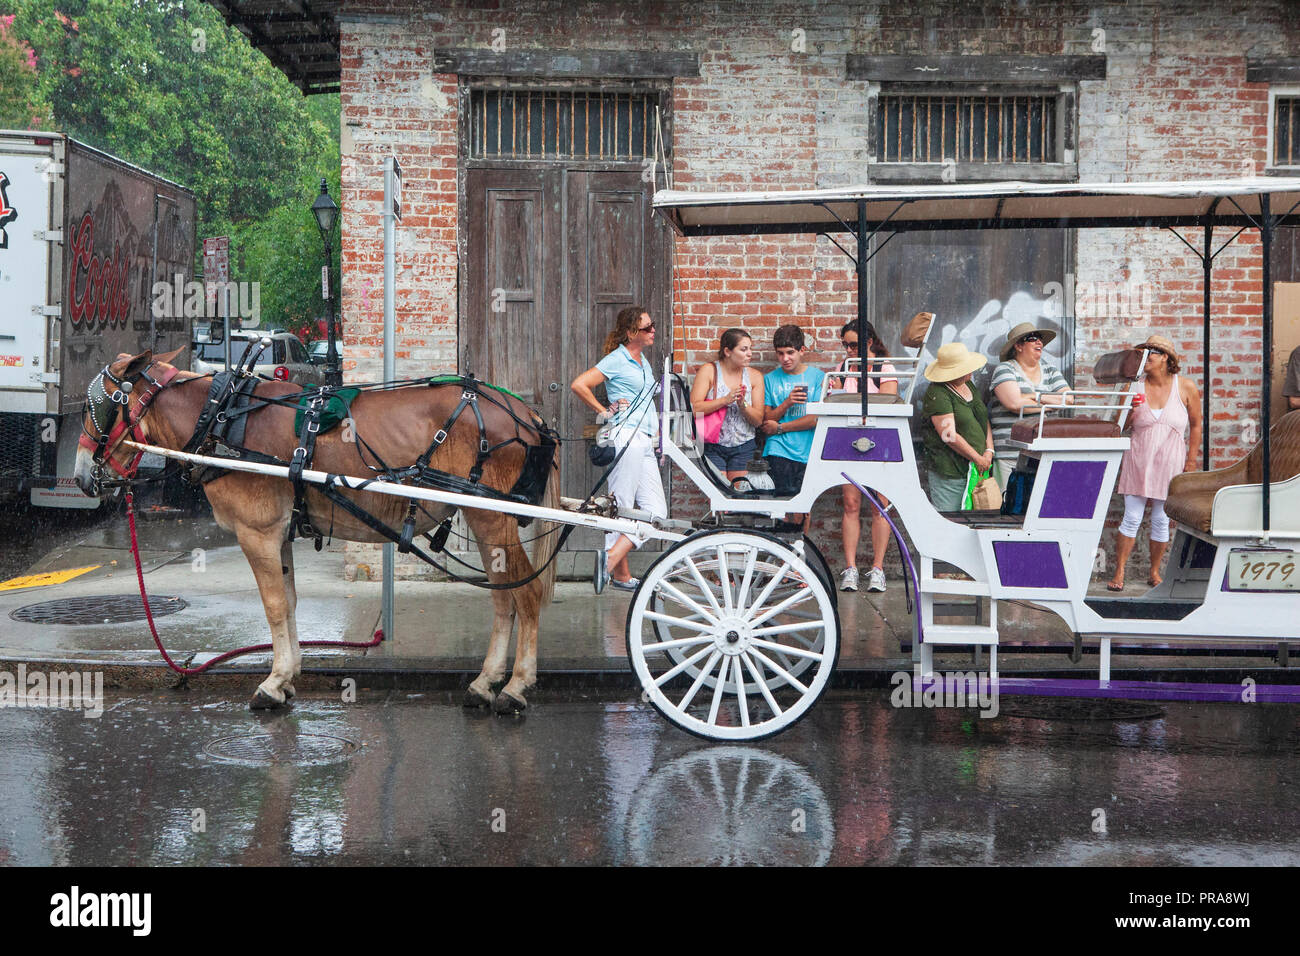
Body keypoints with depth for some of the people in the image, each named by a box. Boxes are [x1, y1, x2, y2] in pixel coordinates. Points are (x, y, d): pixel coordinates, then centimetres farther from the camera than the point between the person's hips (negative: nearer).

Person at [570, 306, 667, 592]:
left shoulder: (644, 361, 20)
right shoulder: (616, 360, -5)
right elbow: (579, 385, -13)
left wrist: (659, 439, 25)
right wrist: (604, 411, -7)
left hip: (645, 442, 9)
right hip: (626, 437, -9)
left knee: (656, 511, 1)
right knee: (621, 508, -5)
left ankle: (611, 558, 2)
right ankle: (620, 574, -1)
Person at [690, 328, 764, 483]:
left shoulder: (754, 376, 5)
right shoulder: (709, 371, -3)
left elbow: (758, 420, 3)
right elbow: (694, 408, -14)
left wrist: (743, 405, -16)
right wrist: (725, 400, -20)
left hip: (743, 447, 3)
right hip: (713, 447, -3)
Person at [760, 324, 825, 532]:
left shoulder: (818, 377, 6)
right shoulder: (770, 379, 12)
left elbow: (818, 418, -2)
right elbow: (766, 420, 9)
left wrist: (780, 428, -1)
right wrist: (787, 403, -9)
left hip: (808, 452, 0)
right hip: (779, 451, 0)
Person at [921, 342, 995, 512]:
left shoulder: (968, 386, 14)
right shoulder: (937, 394, -15)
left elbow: (984, 420, 18)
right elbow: (949, 436, -19)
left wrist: (989, 450, 3)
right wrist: (978, 459, -13)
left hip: (978, 470, 8)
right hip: (949, 473, -8)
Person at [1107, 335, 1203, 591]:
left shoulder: (1186, 387, -1)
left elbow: (1196, 425, 8)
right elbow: (1120, 427, 6)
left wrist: (1191, 460, 5)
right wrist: (1130, 409, -14)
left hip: (1170, 462, 0)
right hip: (1138, 460, 0)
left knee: (1161, 521, 4)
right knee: (1131, 518, -3)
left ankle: (1154, 572, 19)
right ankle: (1119, 573, 2)